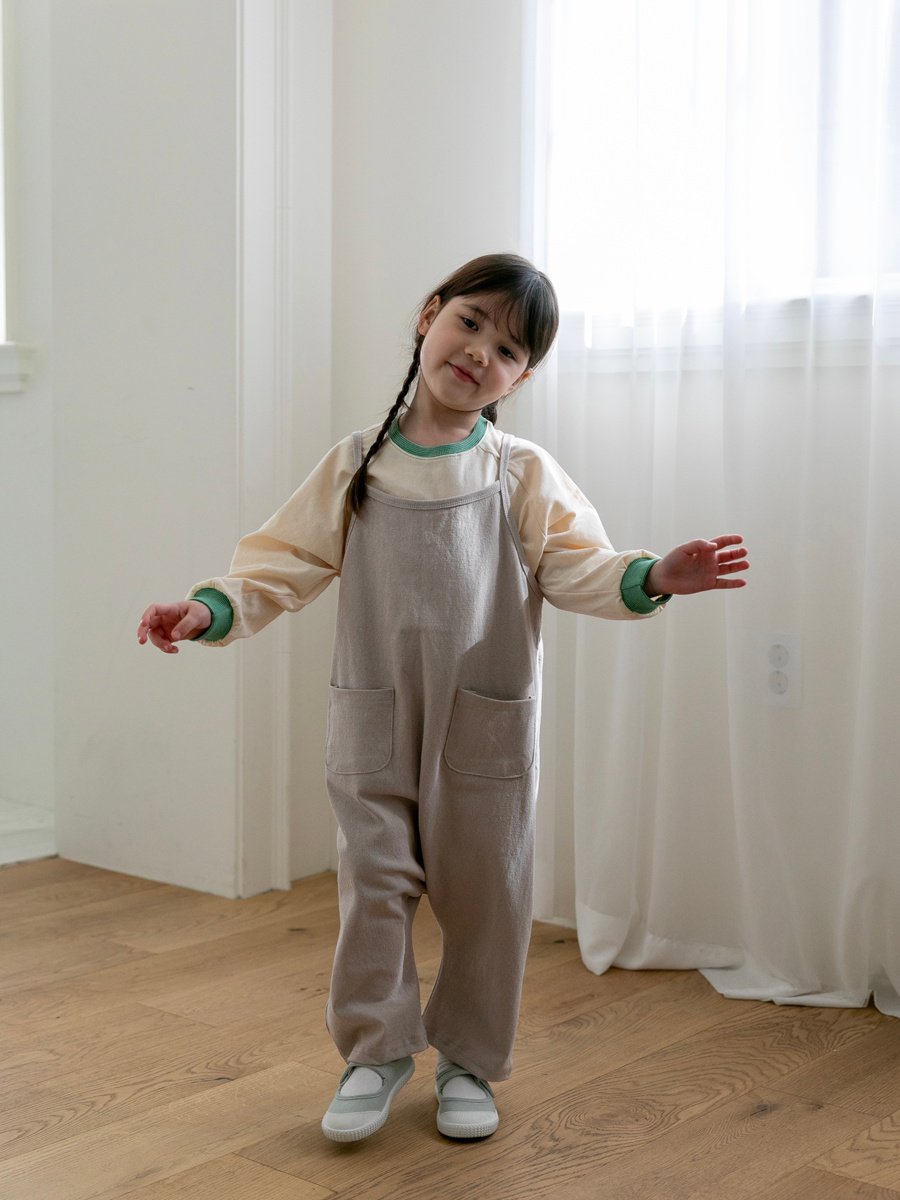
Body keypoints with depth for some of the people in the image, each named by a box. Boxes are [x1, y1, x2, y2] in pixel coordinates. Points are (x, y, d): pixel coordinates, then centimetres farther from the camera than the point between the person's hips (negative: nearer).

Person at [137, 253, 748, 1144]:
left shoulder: (523, 476, -1)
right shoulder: (355, 468, 1)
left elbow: (574, 566, -7)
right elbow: (287, 560, 1)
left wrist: (649, 577, -25)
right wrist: (211, 608, -12)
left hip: (486, 725, 0)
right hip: (376, 720, 0)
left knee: (486, 896, 9)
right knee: (374, 885, 4)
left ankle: (468, 1061, 28)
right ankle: (377, 1049, 25)